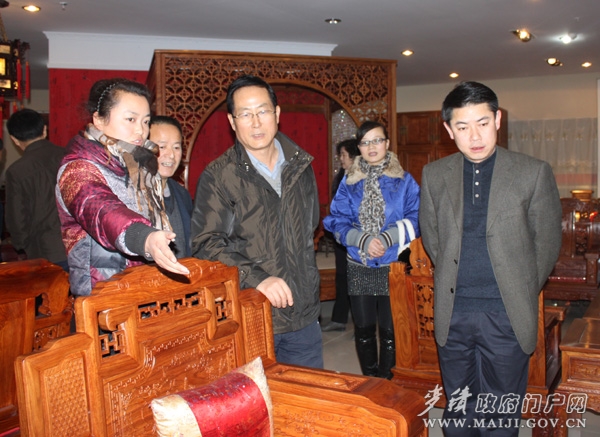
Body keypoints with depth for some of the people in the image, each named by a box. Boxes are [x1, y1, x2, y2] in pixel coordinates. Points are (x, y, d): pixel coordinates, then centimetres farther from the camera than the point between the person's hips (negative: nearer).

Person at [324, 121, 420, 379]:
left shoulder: (404, 181, 1)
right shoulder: (349, 183, 5)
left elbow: (416, 220, -5)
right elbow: (337, 222, -1)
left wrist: (387, 238, -19)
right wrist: (363, 240, -18)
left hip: (392, 266, -1)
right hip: (359, 268, 2)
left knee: (390, 329, 4)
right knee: (363, 329, 9)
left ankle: (388, 383, 23)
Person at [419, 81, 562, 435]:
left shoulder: (534, 173, -4)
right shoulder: (434, 175, 4)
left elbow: (547, 243, 3)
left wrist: (521, 294, 6)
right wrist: (456, 279, 9)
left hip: (506, 316, -2)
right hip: (452, 315, 3)